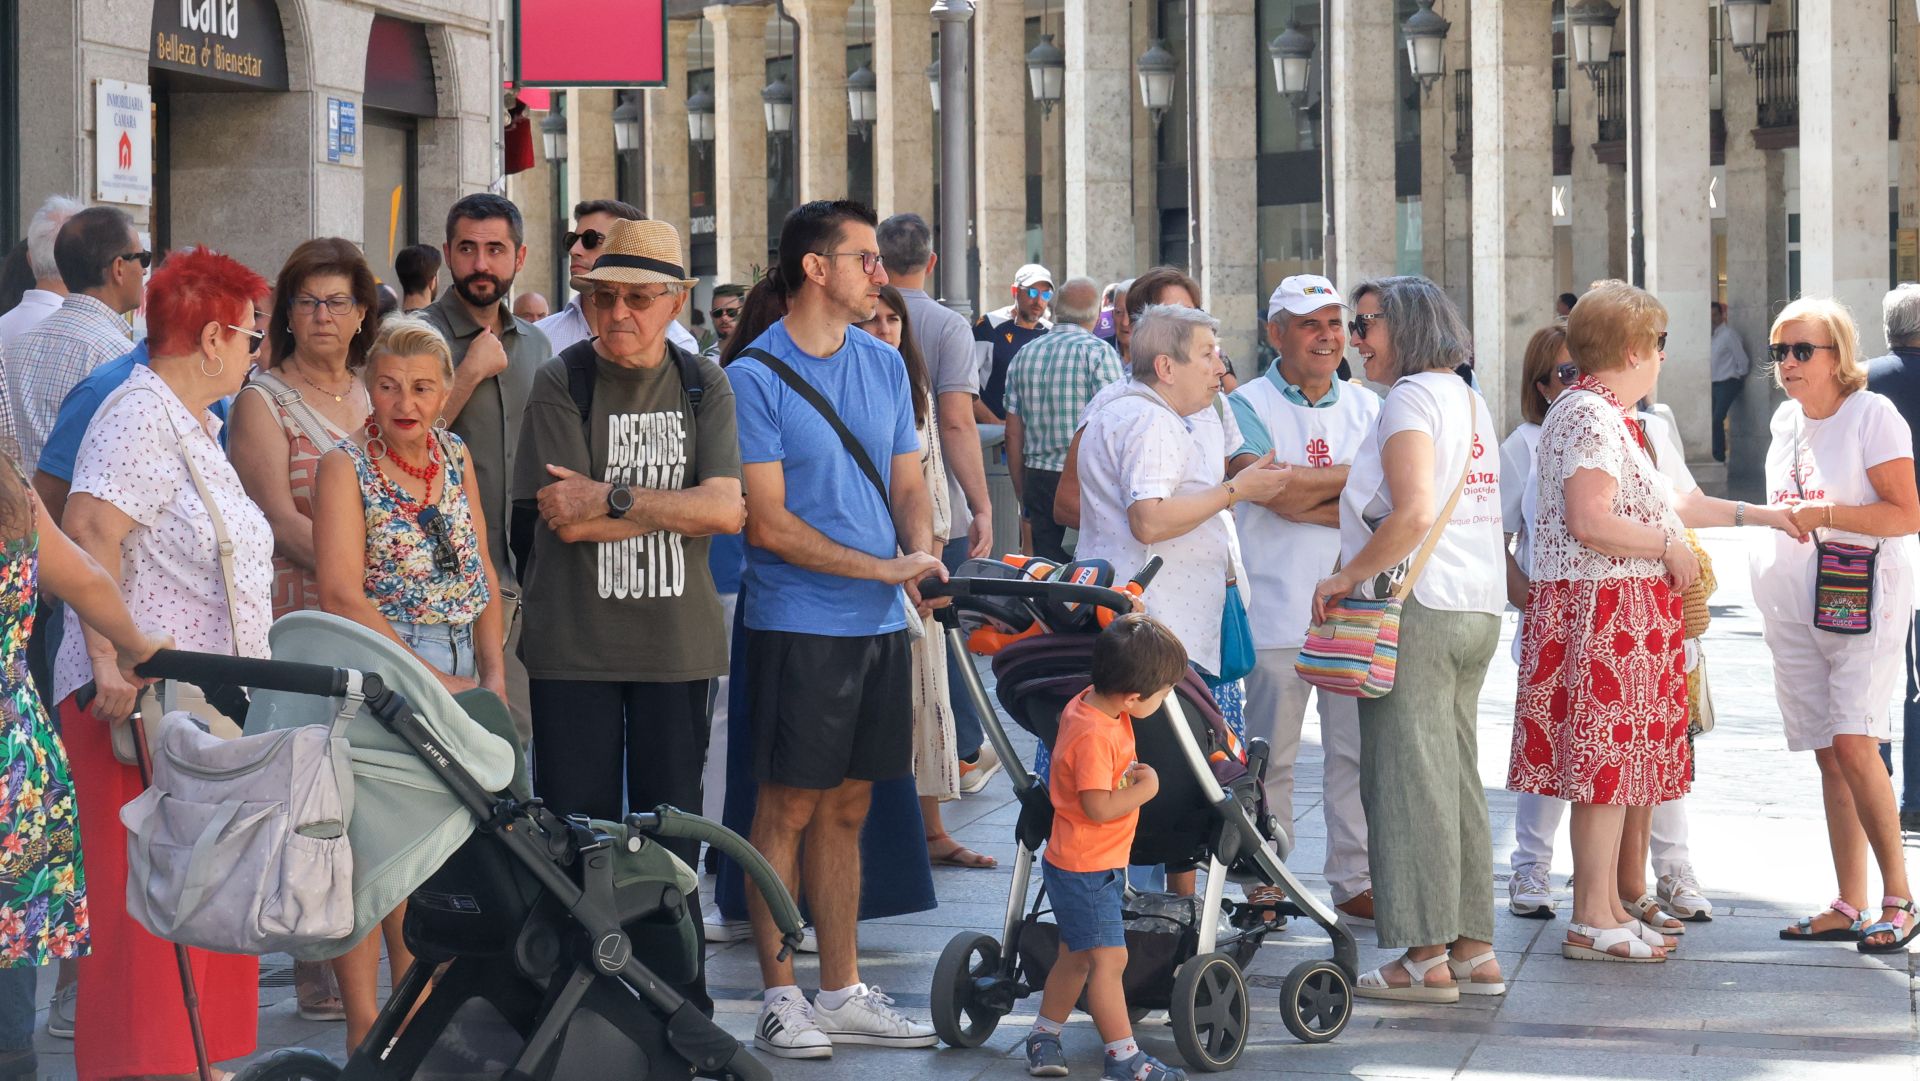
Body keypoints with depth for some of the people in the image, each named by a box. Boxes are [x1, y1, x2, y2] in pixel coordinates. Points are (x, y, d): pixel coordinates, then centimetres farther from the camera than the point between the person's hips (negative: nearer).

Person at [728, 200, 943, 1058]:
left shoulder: (885, 366, 11)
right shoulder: (755, 377, -9)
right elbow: (768, 522, -13)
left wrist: (921, 550, -7)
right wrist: (882, 567, -15)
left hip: (880, 624, 6)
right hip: (797, 623, -6)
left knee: (846, 808, 11)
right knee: (789, 807, -1)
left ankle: (842, 992, 17)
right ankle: (780, 997, 6)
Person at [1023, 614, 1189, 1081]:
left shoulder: (1086, 704, 2)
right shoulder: (1094, 736, -28)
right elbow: (1099, 806, -29)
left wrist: (1130, 774, 8)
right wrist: (1145, 788, -17)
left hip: (1098, 865, 10)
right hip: (1085, 870, -10)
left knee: (1077, 955, 19)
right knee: (1109, 958, -7)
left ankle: (1044, 1037, 31)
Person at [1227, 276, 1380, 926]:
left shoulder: (1367, 408, 13)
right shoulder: (1247, 406, 1)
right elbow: (1271, 488, -15)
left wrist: (1305, 497, -13)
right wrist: (1355, 476, -6)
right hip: (1276, 609, -3)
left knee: (1358, 750, 3)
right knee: (1270, 755, 1)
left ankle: (1355, 881, 10)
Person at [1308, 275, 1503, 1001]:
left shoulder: (1410, 400, -10)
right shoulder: (1468, 400, 18)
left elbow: (1413, 514, -22)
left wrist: (1348, 576, -14)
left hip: (1416, 609, -9)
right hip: (1475, 609, 9)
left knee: (1408, 779, -5)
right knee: (1457, 777, 12)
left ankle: (1427, 955, -3)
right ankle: (1472, 948, 14)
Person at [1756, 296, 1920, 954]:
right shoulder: (1786, 420, 14)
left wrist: (1823, 515, -19)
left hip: (1864, 596, -7)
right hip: (1796, 599, 7)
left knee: (1853, 744, -17)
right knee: (1828, 753, 5)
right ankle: (1849, 905, 9)